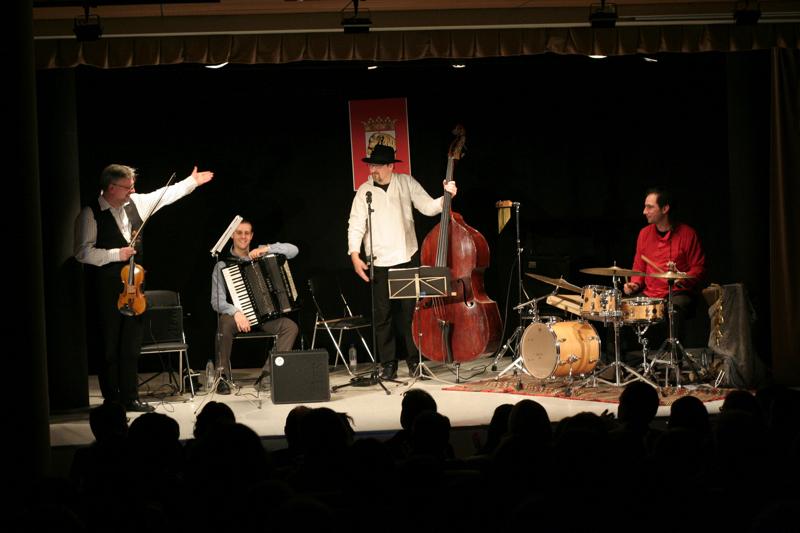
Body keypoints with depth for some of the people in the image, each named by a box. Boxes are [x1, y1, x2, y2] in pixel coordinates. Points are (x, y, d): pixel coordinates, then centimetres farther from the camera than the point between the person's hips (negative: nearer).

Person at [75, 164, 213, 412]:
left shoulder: (135, 203, 7)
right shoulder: (90, 214, -10)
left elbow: (164, 196, 20)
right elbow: (83, 252, -13)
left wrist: (192, 182, 22)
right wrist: (116, 254, -17)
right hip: (108, 289, -6)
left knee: (132, 345, 10)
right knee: (110, 346, 2)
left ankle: (130, 398, 17)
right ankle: (111, 400, 11)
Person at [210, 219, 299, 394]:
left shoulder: (260, 254, 8)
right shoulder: (222, 265, -1)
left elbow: (293, 250, 0)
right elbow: (217, 301, -9)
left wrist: (266, 248, -14)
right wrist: (236, 312, -28)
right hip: (236, 315, -3)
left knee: (290, 326, -23)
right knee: (226, 324, -36)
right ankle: (222, 377, -23)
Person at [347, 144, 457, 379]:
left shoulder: (406, 183, 5)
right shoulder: (365, 191, 2)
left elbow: (428, 207, 4)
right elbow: (356, 225, -2)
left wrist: (446, 197, -14)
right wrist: (355, 254, -13)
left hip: (408, 258, 1)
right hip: (380, 263, -1)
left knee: (410, 311, 4)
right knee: (383, 315, 1)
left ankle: (414, 361, 15)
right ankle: (388, 364, 10)